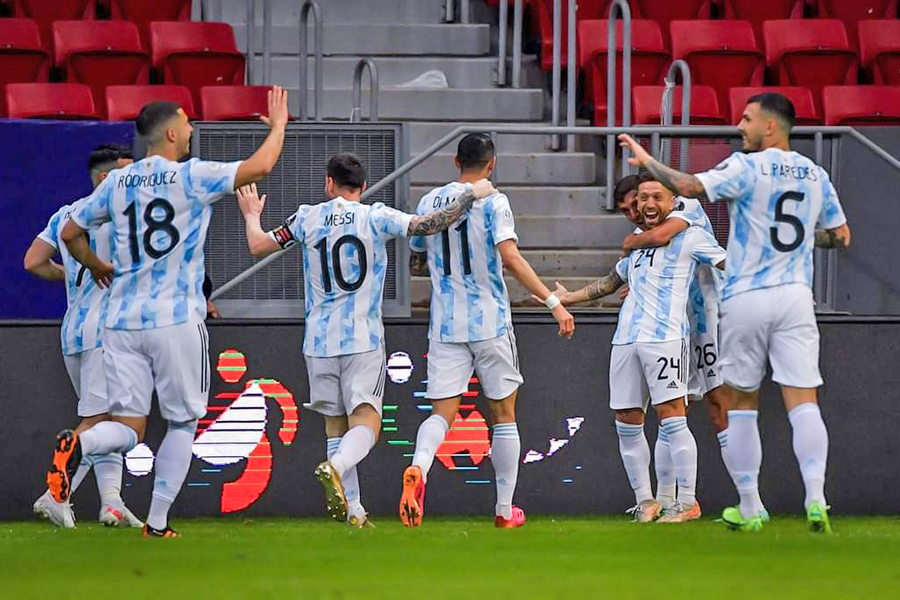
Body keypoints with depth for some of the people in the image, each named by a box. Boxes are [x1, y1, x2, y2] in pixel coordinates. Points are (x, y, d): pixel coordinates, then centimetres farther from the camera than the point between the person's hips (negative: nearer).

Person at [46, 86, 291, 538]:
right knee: (183, 423, 11)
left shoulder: (116, 183, 9)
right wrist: (278, 125, 9)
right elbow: (260, 166, -10)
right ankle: (158, 522, 5)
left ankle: (79, 445, -28)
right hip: (177, 321, -4)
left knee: (129, 427, 5)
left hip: (122, 322, 4)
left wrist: (96, 267, 37)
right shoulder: (192, 177, -5)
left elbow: (69, 234, 17)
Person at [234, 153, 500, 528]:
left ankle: (352, 511, 7)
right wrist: (472, 195, 4)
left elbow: (258, 246, 12)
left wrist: (252, 216, 33)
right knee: (365, 423, -7)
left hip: (319, 341, 3)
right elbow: (429, 225, -9)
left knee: (335, 424, 11)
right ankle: (335, 468, -38)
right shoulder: (376, 218, -2)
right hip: (364, 341, -3)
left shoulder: (308, 218, 5)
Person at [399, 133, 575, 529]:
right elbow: (511, 258, -21)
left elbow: (416, 265, 17)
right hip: (490, 323, -3)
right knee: (504, 416, 11)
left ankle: (417, 468, -34)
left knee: (442, 412, -2)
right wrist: (553, 302, -22)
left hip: (445, 326, 3)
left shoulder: (429, 202, 7)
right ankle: (505, 509, 15)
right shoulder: (492, 202, -7)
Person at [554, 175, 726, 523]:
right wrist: (567, 298, 43)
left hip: (665, 336, -7)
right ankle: (644, 501, 13)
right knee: (627, 424, 4)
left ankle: (688, 501, -8)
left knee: (671, 416, -12)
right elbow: (612, 282, 39)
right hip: (626, 339, 7)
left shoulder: (690, 237, 4)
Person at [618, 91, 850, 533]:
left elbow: (690, 186, -19)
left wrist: (647, 161, -5)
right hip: (795, 298, 3)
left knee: (741, 404, 9)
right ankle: (815, 498, -21)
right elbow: (839, 235, 17)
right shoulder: (815, 175, 9)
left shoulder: (746, 168, -8)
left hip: (745, 298, -3)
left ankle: (749, 508, 11)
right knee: (803, 401, -3)